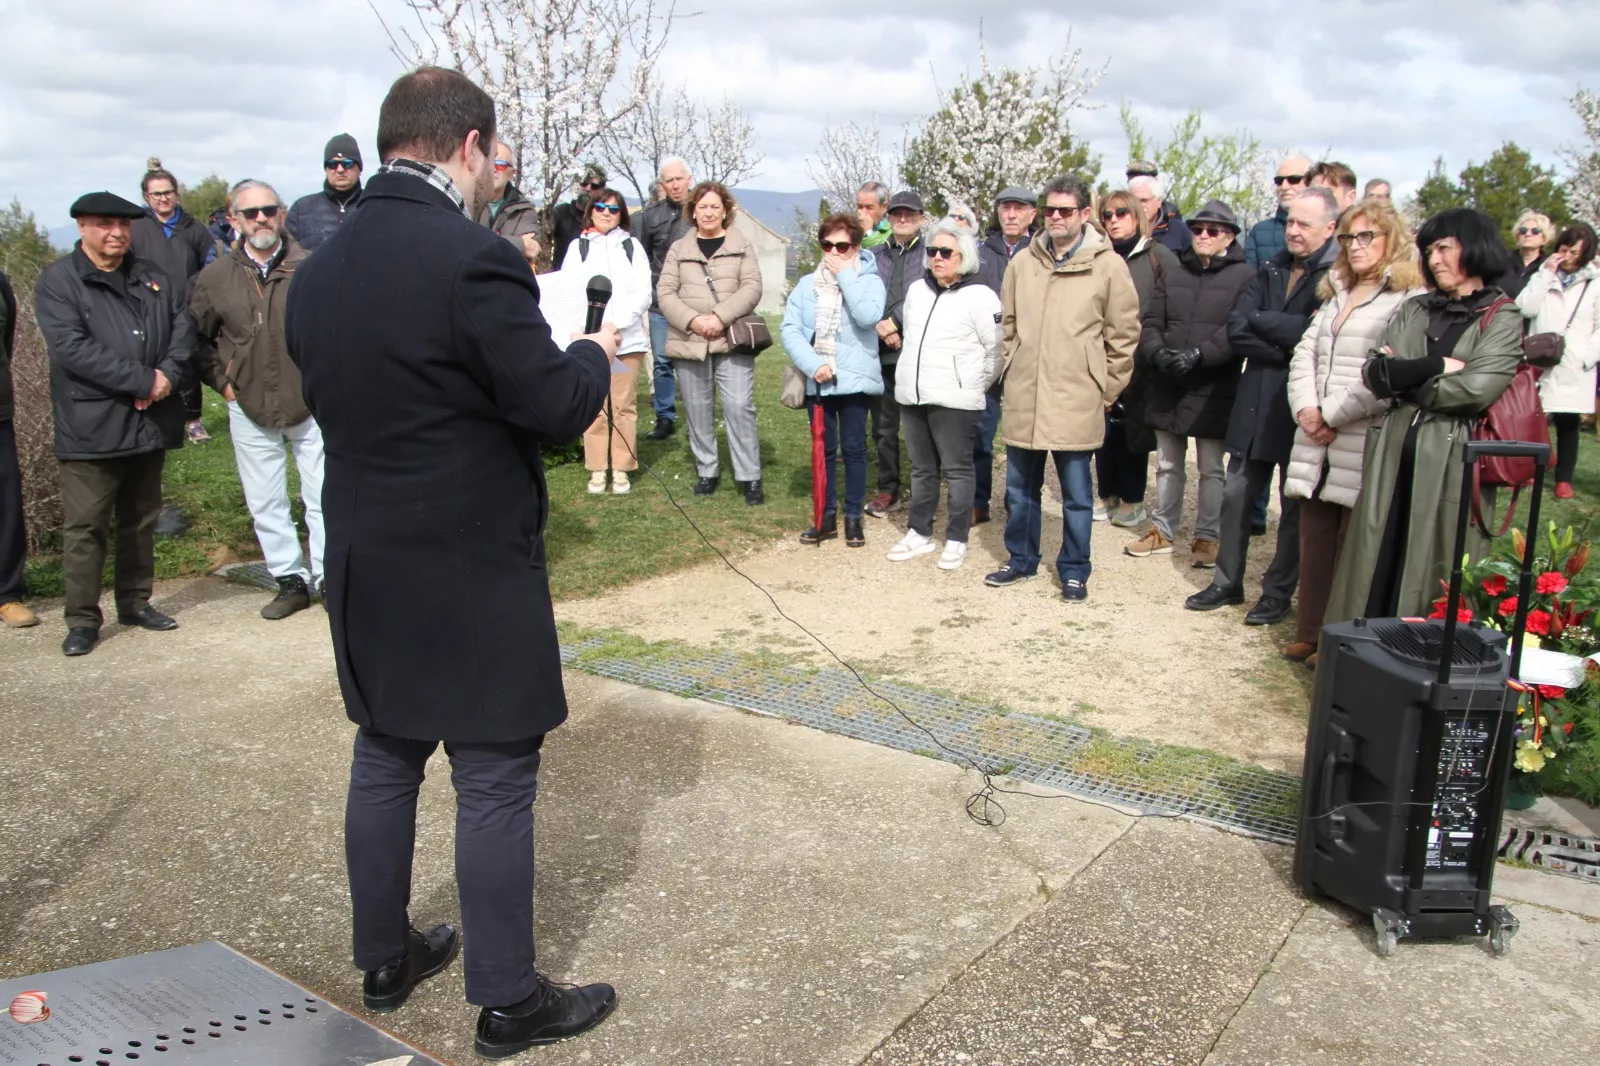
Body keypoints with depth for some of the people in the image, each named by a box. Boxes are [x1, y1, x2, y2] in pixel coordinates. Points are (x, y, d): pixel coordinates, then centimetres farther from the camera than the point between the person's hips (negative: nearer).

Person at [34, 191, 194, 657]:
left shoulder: (154, 279, 14)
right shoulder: (58, 281, -3)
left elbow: (183, 327, 8)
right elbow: (71, 347, -15)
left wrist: (168, 375, -12)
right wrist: (142, 380, -19)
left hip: (150, 422, 5)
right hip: (91, 426, -5)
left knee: (141, 521, 14)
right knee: (84, 527, -1)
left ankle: (135, 602, 27)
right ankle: (82, 619, 7)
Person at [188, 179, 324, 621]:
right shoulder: (215, 277, 0)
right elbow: (196, 337, 12)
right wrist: (222, 381, 6)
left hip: (310, 403, -2)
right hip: (249, 408, 3)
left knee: (322, 498, 3)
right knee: (265, 504, 9)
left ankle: (328, 578, 15)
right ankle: (290, 580, 22)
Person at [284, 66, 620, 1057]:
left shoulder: (318, 271, 4)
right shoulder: (474, 258, -20)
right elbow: (556, 407, -18)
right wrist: (596, 351, 3)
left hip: (367, 568, 8)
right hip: (476, 575, -7)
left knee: (385, 762, 20)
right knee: (495, 784, 4)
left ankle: (386, 959, 36)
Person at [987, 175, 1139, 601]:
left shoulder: (1108, 265, -4)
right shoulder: (1023, 262, 7)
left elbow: (1124, 335, 0)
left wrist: (1107, 390, 1)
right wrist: (1012, 371, 12)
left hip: (1077, 402, -4)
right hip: (1024, 399, 4)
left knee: (1077, 496, 6)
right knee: (1020, 489, 15)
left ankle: (1074, 571, 20)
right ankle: (1021, 560, 31)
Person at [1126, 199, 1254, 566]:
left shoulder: (1243, 277, -4)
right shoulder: (1173, 276, 12)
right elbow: (1150, 323, 6)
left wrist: (1199, 355, -23)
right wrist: (1157, 353, -13)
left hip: (1213, 390, -4)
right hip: (1167, 387, 5)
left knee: (1211, 468, 6)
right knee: (1167, 465, 15)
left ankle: (1208, 536, 18)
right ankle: (1163, 531, 27)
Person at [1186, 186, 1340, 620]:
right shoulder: (1270, 270, 9)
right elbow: (1236, 331, 0)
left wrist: (1261, 320, -9)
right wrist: (1286, 347, -14)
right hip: (1256, 402, 5)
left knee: (1295, 506, 7)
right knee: (1236, 494, 9)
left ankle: (1279, 592, 18)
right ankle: (1228, 581, 21)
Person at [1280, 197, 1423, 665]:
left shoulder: (1411, 301, -7)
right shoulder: (1337, 294, 21)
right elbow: (1305, 352, 13)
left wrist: (1331, 415, -12)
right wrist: (1305, 408, -4)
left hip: (1366, 445, -7)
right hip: (1317, 443, 7)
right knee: (1314, 542, 10)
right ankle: (1310, 635, 19)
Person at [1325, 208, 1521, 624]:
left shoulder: (1501, 318, 0)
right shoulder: (1414, 311, 15)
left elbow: (1476, 389, -15)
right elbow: (1373, 374, 2)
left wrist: (1403, 378, -3)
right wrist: (1435, 366, -12)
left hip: (1451, 464, -4)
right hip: (1394, 457, 5)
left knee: (1432, 578, 0)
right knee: (1376, 571, 5)